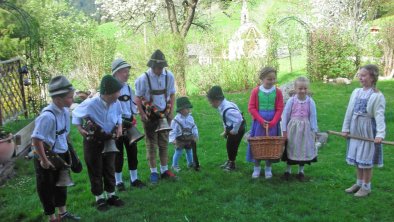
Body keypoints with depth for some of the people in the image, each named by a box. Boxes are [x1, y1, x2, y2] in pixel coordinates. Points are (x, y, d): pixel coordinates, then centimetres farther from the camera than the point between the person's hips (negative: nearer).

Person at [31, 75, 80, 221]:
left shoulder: (65, 111, -5)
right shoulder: (47, 116, -29)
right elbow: (36, 140, -27)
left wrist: (68, 152, 13)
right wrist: (44, 160, -19)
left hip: (61, 155, 8)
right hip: (47, 157, -8)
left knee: (61, 184, 22)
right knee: (47, 188, 12)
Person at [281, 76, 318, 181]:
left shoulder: (310, 101, -5)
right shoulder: (291, 100, -8)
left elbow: (313, 117, 0)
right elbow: (285, 115, -4)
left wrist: (314, 131, 0)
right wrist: (284, 130, -4)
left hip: (305, 128, 1)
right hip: (292, 128, -1)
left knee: (304, 149, 10)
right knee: (291, 148, 9)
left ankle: (301, 171, 27)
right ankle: (288, 170, 24)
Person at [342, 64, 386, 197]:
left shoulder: (377, 96, -13)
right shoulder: (356, 92, 4)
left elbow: (379, 116, -21)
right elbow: (349, 111, 6)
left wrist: (380, 134, -30)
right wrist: (345, 128, 6)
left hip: (368, 131, -6)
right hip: (355, 130, 6)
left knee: (366, 160, 4)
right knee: (357, 158, 15)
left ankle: (366, 187, 20)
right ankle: (359, 183, 32)